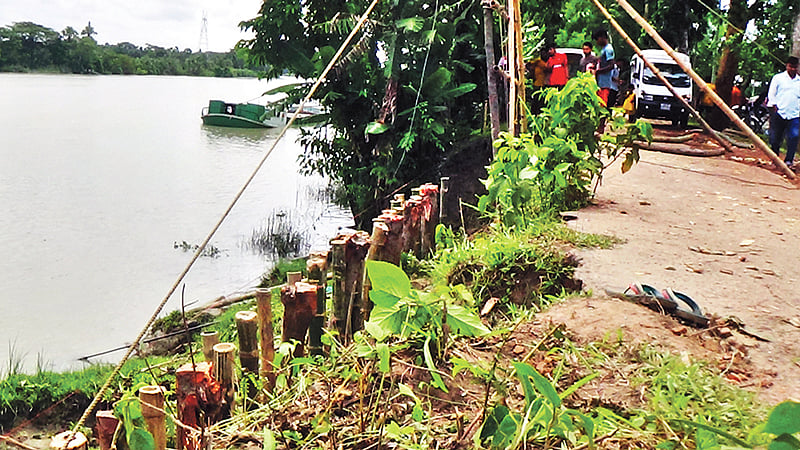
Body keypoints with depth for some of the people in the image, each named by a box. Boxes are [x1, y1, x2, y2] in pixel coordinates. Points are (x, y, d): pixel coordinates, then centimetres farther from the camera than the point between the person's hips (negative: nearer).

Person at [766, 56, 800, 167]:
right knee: (775, 138, 5)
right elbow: (771, 94, 6)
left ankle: (789, 160, -3)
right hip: (779, 113, -2)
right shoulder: (778, 78, 8)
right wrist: (774, 106, -5)